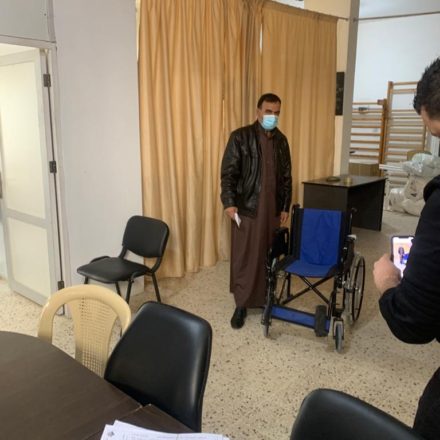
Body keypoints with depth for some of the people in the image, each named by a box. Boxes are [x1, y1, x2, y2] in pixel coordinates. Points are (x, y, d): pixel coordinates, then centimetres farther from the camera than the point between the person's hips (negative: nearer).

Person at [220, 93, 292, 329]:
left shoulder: (281, 140, 9)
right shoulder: (240, 137, -7)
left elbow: (286, 176, 13)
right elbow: (228, 172, -9)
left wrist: (285, 206, 10)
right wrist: (229, 202, -19)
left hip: (272, 209, 5)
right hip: (246, 208, -4)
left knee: (269, 257, 11)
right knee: (243, 258, 2)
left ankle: (263, 298, 29)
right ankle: (241, 305, 15)